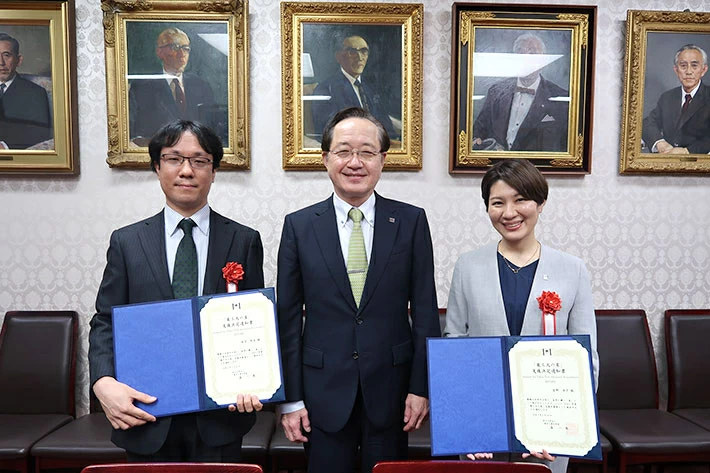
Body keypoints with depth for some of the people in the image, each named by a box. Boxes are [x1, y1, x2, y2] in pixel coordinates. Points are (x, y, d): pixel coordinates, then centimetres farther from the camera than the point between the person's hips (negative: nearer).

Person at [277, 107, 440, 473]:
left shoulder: (411, 222, -2)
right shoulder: (298, 226, -2)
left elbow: (425, 310, -1)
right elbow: (287, 318, -1)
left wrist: (421, 387, -2)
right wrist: (290, 398, -1)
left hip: (391, 389, 0)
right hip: (324, 392, 0)